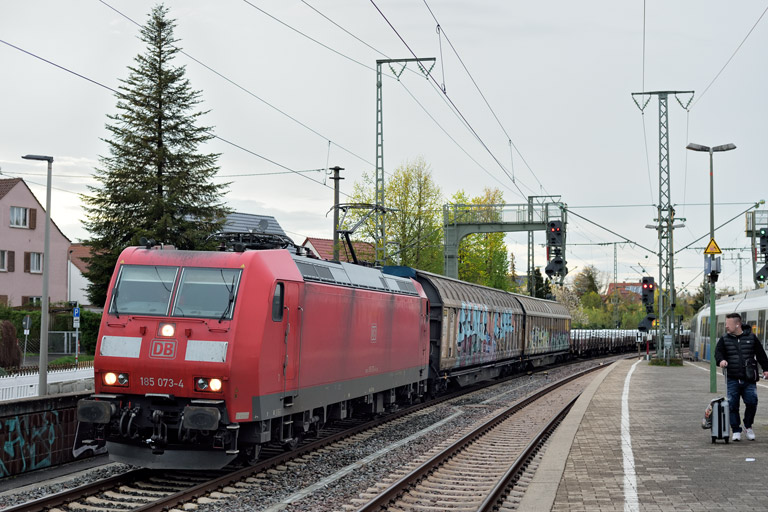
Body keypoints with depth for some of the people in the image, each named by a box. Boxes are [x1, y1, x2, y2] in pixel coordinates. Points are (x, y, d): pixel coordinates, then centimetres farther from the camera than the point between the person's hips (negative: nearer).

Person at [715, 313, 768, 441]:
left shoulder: (751, 338, 6)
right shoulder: (724, 340, 8)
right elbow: (718, 352, -3)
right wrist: (721, 360, -24)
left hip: (749, 379, -1)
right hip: (733, 379, 1)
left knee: (751, 402, -10)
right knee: (732, 405, -4)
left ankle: (748, 426, 14)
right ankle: (736, 430, 9)